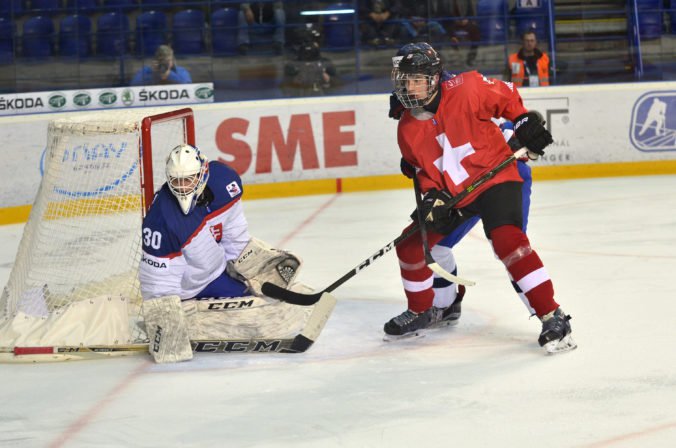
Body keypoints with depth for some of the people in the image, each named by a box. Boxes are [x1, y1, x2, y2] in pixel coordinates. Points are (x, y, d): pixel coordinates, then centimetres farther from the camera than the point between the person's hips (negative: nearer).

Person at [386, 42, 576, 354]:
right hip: (451, 194, 7)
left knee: (506, 240, -29)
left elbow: (505, 96, -5)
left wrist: (525, 122, -13)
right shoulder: (407, 130, 1)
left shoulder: (464, 90, -18)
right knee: (411, 245, 6)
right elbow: (423, 169, 10)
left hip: (495, 177, -7)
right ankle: (420, 311, 31)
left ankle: (552, 317, -26)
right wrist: (433, 197, -6)